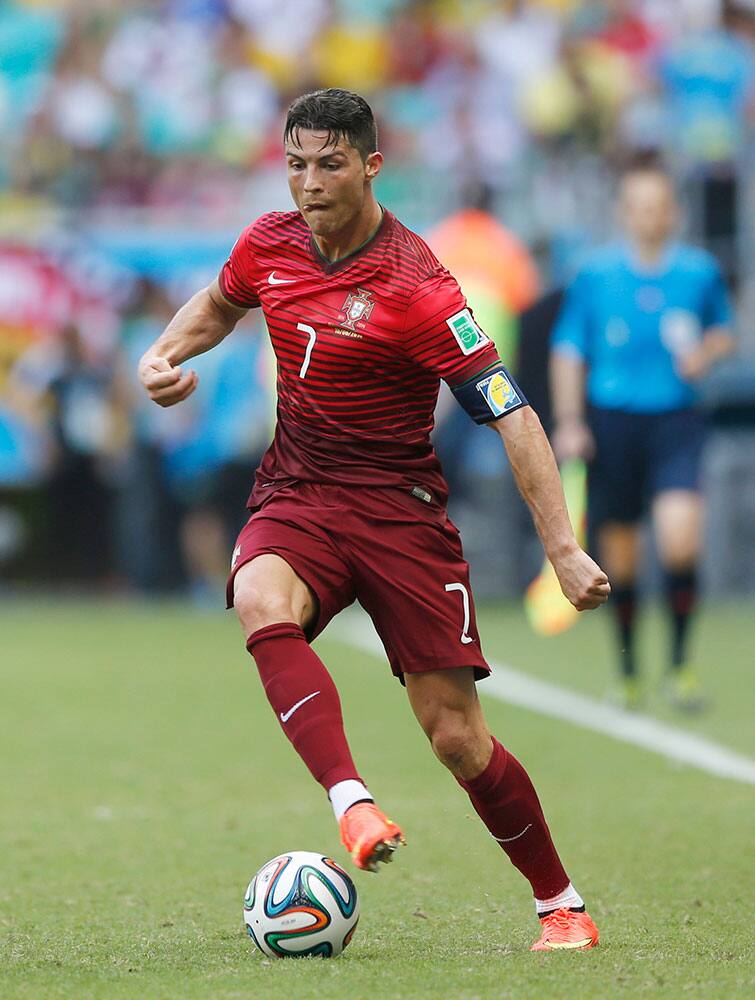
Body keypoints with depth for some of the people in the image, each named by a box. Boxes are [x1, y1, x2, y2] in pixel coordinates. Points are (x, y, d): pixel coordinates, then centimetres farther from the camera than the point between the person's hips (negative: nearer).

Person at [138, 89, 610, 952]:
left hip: (398, 507, -4)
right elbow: (220, 303, 26)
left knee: (456, 737, -6)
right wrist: (164, 355, 5)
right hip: (296, 493, 4)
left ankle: (561, 903, 14)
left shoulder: (416, 287, -18)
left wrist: (564, 549, -25)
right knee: (262, 604, -34)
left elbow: (511, 417, -18)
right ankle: (353, 807, -45)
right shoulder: (269, 243, 1)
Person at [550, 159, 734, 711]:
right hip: (611, 421, 0)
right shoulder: (596, 275, 1)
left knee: (681, 536, -19)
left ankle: (680, 660, -3)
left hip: (675, 421, 0)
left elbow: (722, 330, 19)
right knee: (619, 556, 4)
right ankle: (629, 670, 20)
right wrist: (569, 422, -2)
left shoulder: (701, 272, 3)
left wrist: (706, 352, -3)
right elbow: (568, 352, 6)